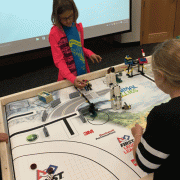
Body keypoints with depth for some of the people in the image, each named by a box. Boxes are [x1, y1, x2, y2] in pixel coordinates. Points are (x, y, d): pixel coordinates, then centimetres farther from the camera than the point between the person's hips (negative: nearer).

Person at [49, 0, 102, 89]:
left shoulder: (78, 27, 2)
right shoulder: (54, 34, -16)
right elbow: (59, 61, -18)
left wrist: (90, 54, -5)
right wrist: (72, 79, -30)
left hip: (85, 71, 5)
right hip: (68, 79, -5)